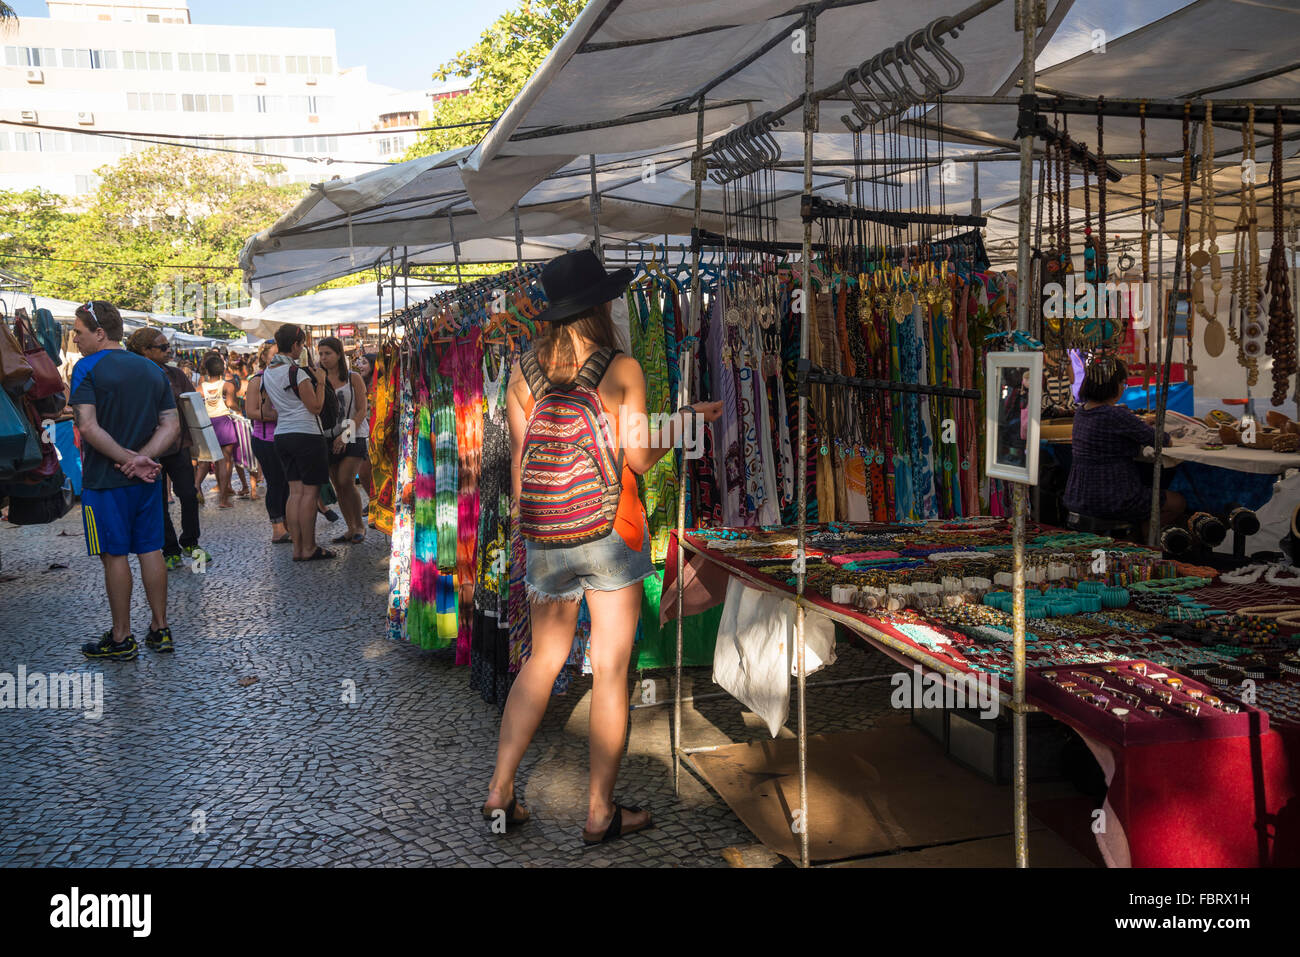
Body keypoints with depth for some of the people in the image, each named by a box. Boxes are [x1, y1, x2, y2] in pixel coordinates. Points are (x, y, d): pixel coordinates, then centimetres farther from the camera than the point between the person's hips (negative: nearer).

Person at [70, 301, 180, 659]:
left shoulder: (88, 368, -10)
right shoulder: (153, 369, 8)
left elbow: (89, 428, -20)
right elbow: (172, 425, 3)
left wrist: (129, 459, -16)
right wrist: (141, 458, -8)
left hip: (105, 481, -5)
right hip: (147, 480, 6)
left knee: (114, 556, 2)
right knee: (151, 551, 11)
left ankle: (121, 639, 10)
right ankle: (160, 630, 17)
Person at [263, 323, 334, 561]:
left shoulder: (267, 373, 11)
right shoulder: (297, 372, -14)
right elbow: (316, 407, -13)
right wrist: (320, 382, 1)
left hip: (282, 435, 8)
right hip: (306, 434, -8)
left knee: (295, 491, 9)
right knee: (309, 492, -2)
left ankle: (297, 548, 10)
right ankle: (309, 549, 1)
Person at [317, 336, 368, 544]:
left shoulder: (353, 379, -1)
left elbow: (362, 411, -6)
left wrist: (345, 435, -15)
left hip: (354, 437, -4)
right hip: (329, 438, 4)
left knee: (346, 481, -15)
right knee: (337, 486, 4)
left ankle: (360, 525, 0)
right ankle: (351, 528, 14)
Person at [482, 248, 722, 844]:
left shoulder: (525, 370, 3)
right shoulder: (622, 370, -9)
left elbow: (519, 458, 6)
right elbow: (640, 459, -8)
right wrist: (685, 420, 8)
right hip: (611, 528, -4)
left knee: (544, 659, 18)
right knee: (610, 669, 5)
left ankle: (499, 791, 20)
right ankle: (600, 813, 13)